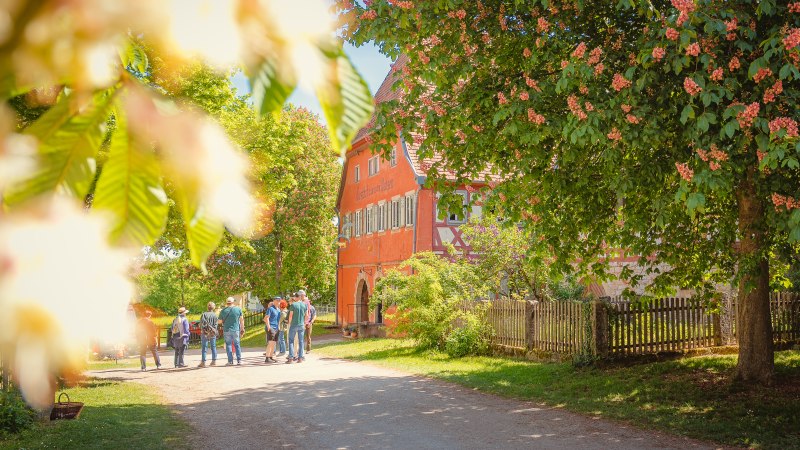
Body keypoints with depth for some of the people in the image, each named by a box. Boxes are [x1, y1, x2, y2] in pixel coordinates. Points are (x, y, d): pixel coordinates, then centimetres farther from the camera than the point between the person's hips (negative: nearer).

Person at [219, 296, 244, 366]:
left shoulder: (223, 311, -2)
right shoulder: (238, 309, -1)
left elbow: (219, 321, 3)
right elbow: (241, 320, 3)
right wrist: (242, 328, 10)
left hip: (227, 330, 0)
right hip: (236, 330, 1)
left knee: (228, 345, 6)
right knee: (237, 345, 8)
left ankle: (230, 361, 2)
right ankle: (239, 360, 4)